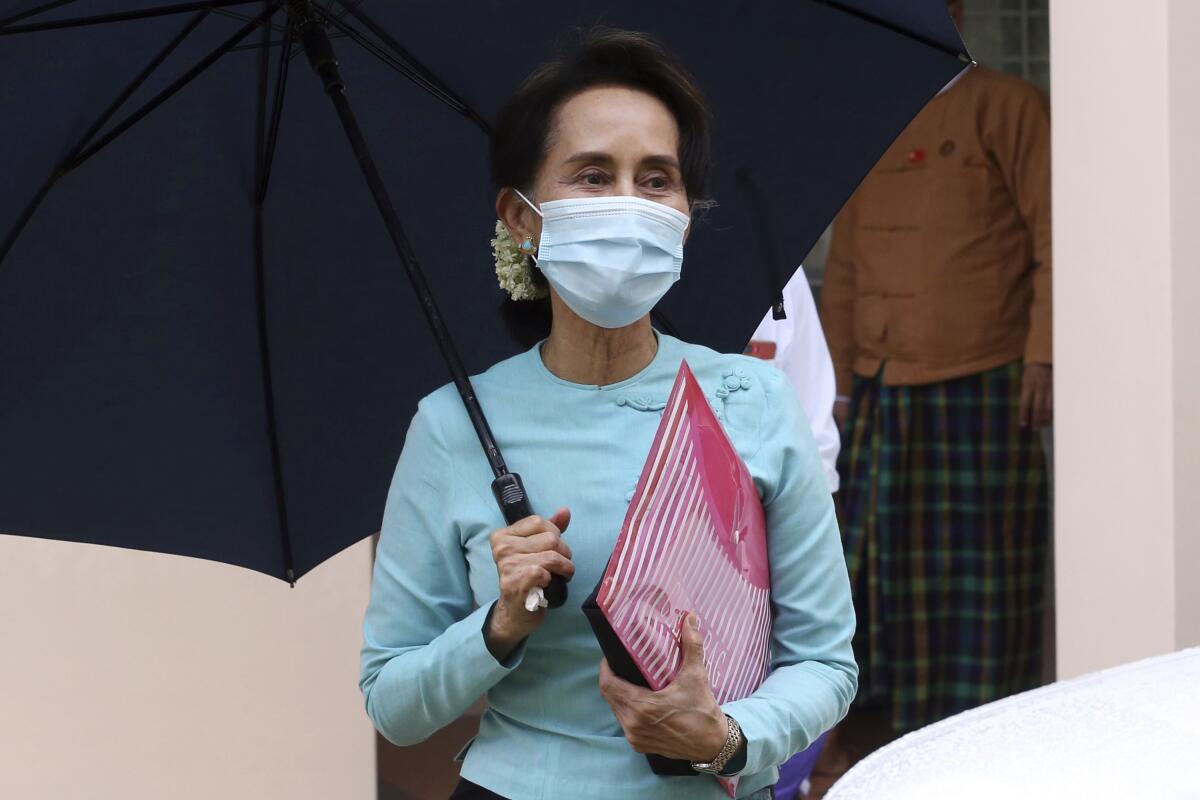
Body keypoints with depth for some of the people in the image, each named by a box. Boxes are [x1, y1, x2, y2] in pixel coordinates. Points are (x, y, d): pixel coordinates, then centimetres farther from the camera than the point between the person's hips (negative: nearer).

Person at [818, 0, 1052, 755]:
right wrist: (839, 380, 14)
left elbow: (1055, 239, -8)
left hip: (981, 391, -6)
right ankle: (913, 733, 17)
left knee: (982, 572, 0)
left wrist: (1044, 354, -14)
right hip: (882, 397, 6)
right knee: (890, 571, 8)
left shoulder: (1007, 106, -3)